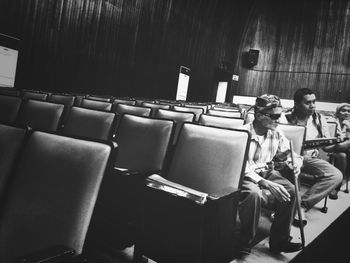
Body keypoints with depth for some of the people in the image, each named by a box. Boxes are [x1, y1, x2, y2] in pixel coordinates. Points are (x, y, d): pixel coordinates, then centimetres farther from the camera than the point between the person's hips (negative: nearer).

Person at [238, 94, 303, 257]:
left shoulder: (277, 134, 0)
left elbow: (290, 153, 12)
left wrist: (295, 162, -15)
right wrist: (266, 183, -35)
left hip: (265, 172, 6)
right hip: (244, 176, -6)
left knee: (290, 190, -17)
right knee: (254, 193, -36)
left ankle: (279, 240, -1)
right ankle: (244, 244, -16)